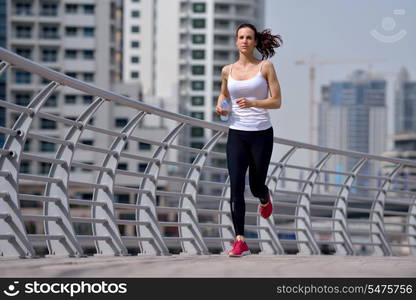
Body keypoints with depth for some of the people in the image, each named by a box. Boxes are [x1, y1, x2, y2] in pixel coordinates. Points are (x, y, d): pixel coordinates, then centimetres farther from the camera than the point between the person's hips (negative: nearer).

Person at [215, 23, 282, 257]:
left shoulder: (265, 66, -2)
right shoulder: (228, 71, 7)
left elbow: (277, 102, -5)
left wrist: (253, 102, -22)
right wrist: (220, 106, 3)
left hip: (261, 134, -2)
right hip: (236, 134, 2)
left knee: (256, 186, 8)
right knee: (236, 187, -10)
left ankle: (265, 198, 47)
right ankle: (240, 242, -9)